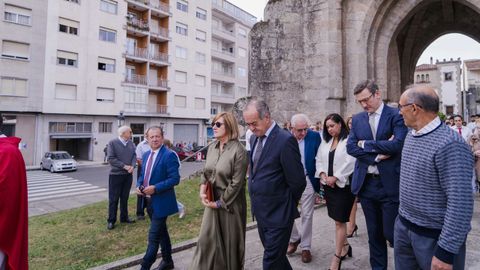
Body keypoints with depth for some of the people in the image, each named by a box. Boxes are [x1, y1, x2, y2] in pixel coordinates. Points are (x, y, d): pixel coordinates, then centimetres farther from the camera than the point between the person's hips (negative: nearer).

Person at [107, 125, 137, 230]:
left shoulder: (131, 143, 7)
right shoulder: (112, 143, -8)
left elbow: (134, 155, 5)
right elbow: (111, 159, -13)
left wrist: (132, 166, -14)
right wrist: (124, 166, -18)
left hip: (128, 175, 5)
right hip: (115, 174, -5)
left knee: (125, 198, 15)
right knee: (113, 199, 3)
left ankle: (124, 217, 27)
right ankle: (111, 220, 13)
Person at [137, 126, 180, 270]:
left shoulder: (169, 155, -16)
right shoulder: (146, 154, 9)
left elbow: (175, 179, -21)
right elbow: (142, 175, 18)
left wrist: (155, 188, -25)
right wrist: (139, 185, -2)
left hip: (161, 202, -8)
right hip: (149, 201, 8)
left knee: (154, 236, -4)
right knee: (161, 231, 20)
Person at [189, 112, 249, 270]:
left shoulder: (238, 150, -17)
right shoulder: (211, 147, 4)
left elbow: (236, 183, -17)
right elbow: (206, 172, 12)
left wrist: (220, 202, -13)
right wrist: (202, 191, -3)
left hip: (230, 204, -5)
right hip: (212, 201, 6)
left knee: (230, 242, 11)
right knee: (207, 239, 12)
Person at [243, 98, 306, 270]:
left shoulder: (285, 140, -20)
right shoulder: (254, 138, 6)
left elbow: (297, 181, -16)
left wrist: (286, 204, -2)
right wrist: (256, 198, 8)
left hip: (278, 213, -7)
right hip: (261, 211, 7)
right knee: (276, 255, 22)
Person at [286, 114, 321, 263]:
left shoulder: (315, 136, -8)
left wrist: (320, 177, -5)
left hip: (307, 180, -1)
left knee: (307, 215, 7)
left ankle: (305, 247, 24)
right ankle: (294, 238, 35)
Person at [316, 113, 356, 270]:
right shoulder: (326, 142, 11)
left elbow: (350, 163, -18)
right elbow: (319, 160, 9)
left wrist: (335, 177, -17)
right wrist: (322, 174, -8)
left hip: (343, 185, -6)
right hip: (328, 186, 6)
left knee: (340, 221, -1)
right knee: (338, 220, 16)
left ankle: (337, 257, 9)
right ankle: (345, 246, 35)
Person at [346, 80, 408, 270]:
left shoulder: (396, 115, -6)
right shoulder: (357, 119, 7)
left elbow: (397, 144, -20)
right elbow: (350, 147, -3)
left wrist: (365, 144, -11)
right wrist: (376, 156, -14)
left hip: (390, 184, -4)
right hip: (365, 183, 4)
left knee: (391, 233, 4)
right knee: (374, 234, 16)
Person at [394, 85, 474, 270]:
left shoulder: (450, 144, -23)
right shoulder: (411, 135, 3)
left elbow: (460, 203, -24)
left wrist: (446, 251, -21)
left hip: (435, 236, -7)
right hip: (403, 226, 7)